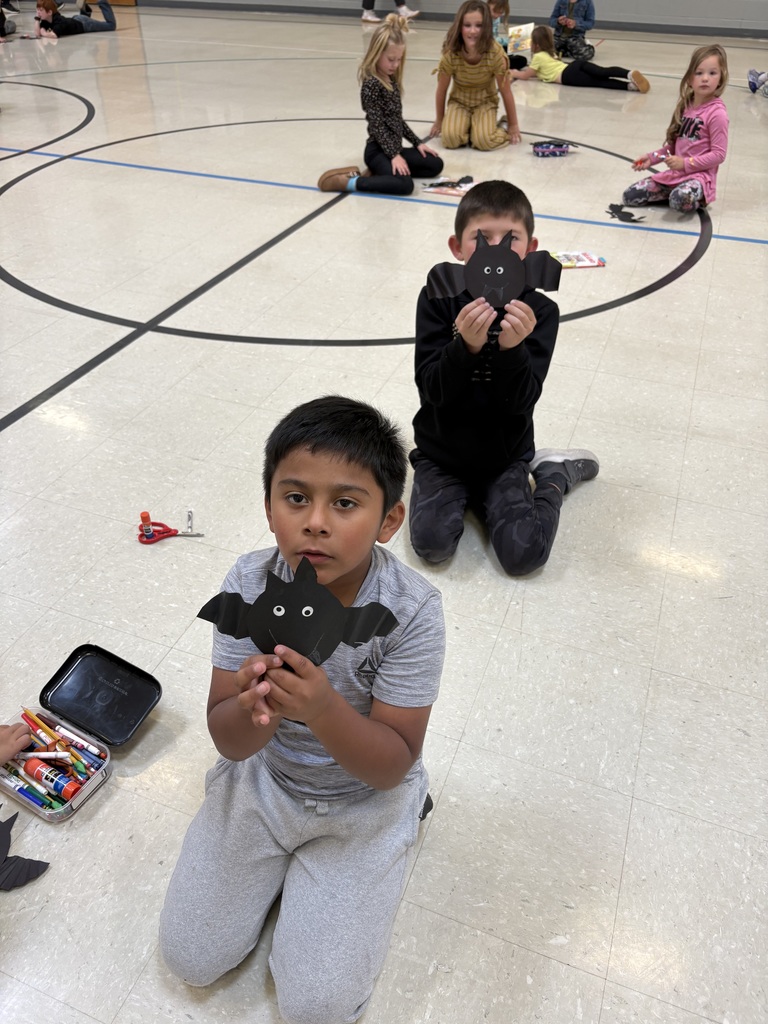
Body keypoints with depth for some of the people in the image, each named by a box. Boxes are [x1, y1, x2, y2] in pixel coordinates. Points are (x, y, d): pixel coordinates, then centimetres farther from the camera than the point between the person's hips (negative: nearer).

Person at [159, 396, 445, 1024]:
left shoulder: (412, 611, -29)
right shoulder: (250, 584, -22)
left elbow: (392, 764, -24)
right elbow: (228, 740, -18)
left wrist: (322, 708, -44)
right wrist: (251, 712, -43)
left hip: (362, 800, -2)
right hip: (264, 777, 3)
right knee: (190, 958, 8)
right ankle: (286, 863, 31)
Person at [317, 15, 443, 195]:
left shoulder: (392, 80, 13)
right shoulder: (371, 84, -13)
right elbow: (376, 125, -18)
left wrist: (417, 142, 17)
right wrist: (394, 155, -23)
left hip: (394, 147, 9)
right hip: (378, 150, -9)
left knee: (435, 164, 10)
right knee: (404, 185, -31)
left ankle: (381, 172, 3)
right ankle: (347, 181, -22)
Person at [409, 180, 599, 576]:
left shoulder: (538, 311, -10)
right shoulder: (439, 300, -10)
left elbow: (522, 402, -17)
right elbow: (432, 389, -17)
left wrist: (513, 349, -35)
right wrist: (466, 345, -35)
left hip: (504, 455, 0)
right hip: (441, 451, 1)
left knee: (523, 553, -17)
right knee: (431, 543, -21)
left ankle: (554, 476, 12)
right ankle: (461, 494, 13)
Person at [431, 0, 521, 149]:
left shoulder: (495, 53, -25)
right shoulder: (450, 54, -23)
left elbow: (505, 91, -13)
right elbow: (442, 90, -7)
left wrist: (513, 125, -4)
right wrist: (439, 121, 4)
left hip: (485, 102, -1)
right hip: (459, 101, 1)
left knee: (484, 141, -27)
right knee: (450, 138, -27)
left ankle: (502, 126, 7)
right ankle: (466, 125, 7)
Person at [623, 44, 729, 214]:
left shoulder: (717, 113, -12)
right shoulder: (685, 106, 11)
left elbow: (718, 154, -15)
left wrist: (686, 163, -20)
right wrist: (652, 158, 9)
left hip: (699, 175, -7)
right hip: (675, 172, 7)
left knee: (681, 200, -40)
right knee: (630, 196, -4)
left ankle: (699, 199, -4)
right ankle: (679, 191, 8)